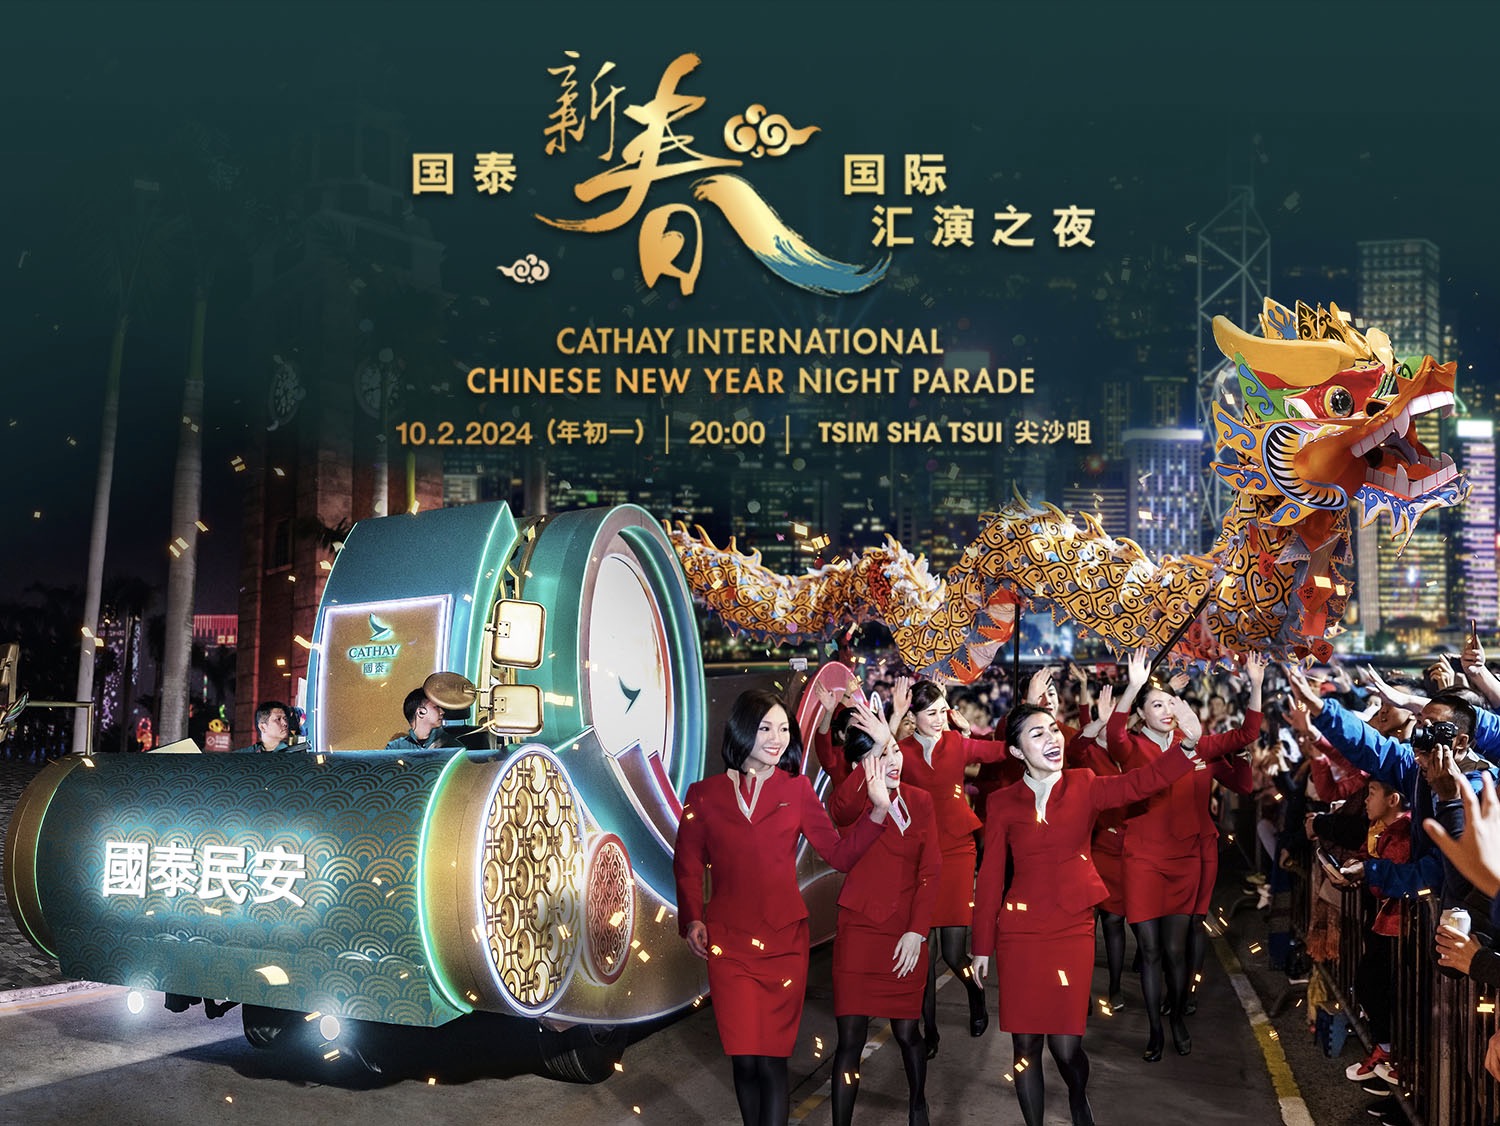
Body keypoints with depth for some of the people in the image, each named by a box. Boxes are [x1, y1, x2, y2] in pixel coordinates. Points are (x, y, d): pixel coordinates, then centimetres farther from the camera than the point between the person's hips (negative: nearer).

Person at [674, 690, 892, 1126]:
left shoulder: (797, 789, 3)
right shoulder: (704, 794, 2)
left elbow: (840, 854, 0)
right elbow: (687, 865, 10)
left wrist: (878, 808, -12)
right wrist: (692, 918, -2)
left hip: (784, 943, 0)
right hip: (728, 943, 0)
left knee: (771, 1059, 1)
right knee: (744, 1059, 0)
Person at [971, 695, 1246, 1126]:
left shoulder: (1084, 786, 1)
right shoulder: (1003, 802, 0)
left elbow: (1141, 782, -16)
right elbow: (990, 876, 3)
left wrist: (1190, 743, -32)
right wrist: (982, 946, 3)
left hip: (1072, 929, 0)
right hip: (1019, 930, 0)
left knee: (1066, 1046, -2)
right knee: (1025, 1044, 5)